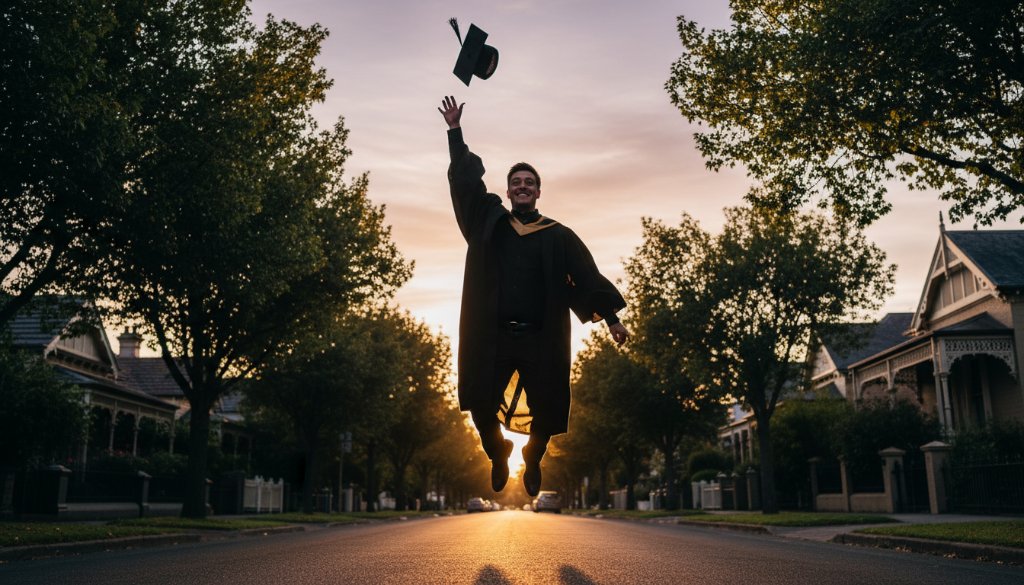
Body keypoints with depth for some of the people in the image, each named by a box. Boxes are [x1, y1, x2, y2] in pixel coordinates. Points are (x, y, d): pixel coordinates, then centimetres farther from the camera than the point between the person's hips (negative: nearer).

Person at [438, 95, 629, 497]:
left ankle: (532, 462, 36)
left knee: (545, 412, 6)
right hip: (494, 337, 1)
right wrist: (455, 132, 1)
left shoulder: (558, 236, 5)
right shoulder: (489, 223, 8)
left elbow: (587, 276, 3)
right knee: (482, 407, 1)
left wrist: (611, 318, -4)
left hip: (541, 339, 0)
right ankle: (498, 456, 32)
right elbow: (465, 183, 5)